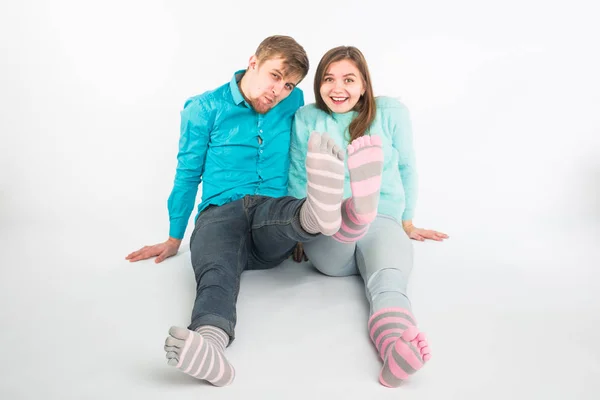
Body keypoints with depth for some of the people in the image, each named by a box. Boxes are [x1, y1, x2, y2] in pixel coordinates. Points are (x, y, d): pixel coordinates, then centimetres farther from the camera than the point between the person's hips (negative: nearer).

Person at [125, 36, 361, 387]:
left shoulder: (294, 103, 14)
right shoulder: (204, 108, 7)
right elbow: (188, 175, 12)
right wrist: (174, 240, 17)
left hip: (273, 213, 2)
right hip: (220, 212, -2)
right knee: (217, 270, -36)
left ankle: (318, 214, -68)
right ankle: (210, 338, -64)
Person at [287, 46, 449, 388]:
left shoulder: (392, 113, 3)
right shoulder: (306, 119, 5)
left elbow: (407, 169, 13)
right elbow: (299, 180, 12)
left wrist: (407, 223, 20)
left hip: (382, 220, 0)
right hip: (326, 231, 1)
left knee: (389, 282, -36)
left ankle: (396, 346, -64)